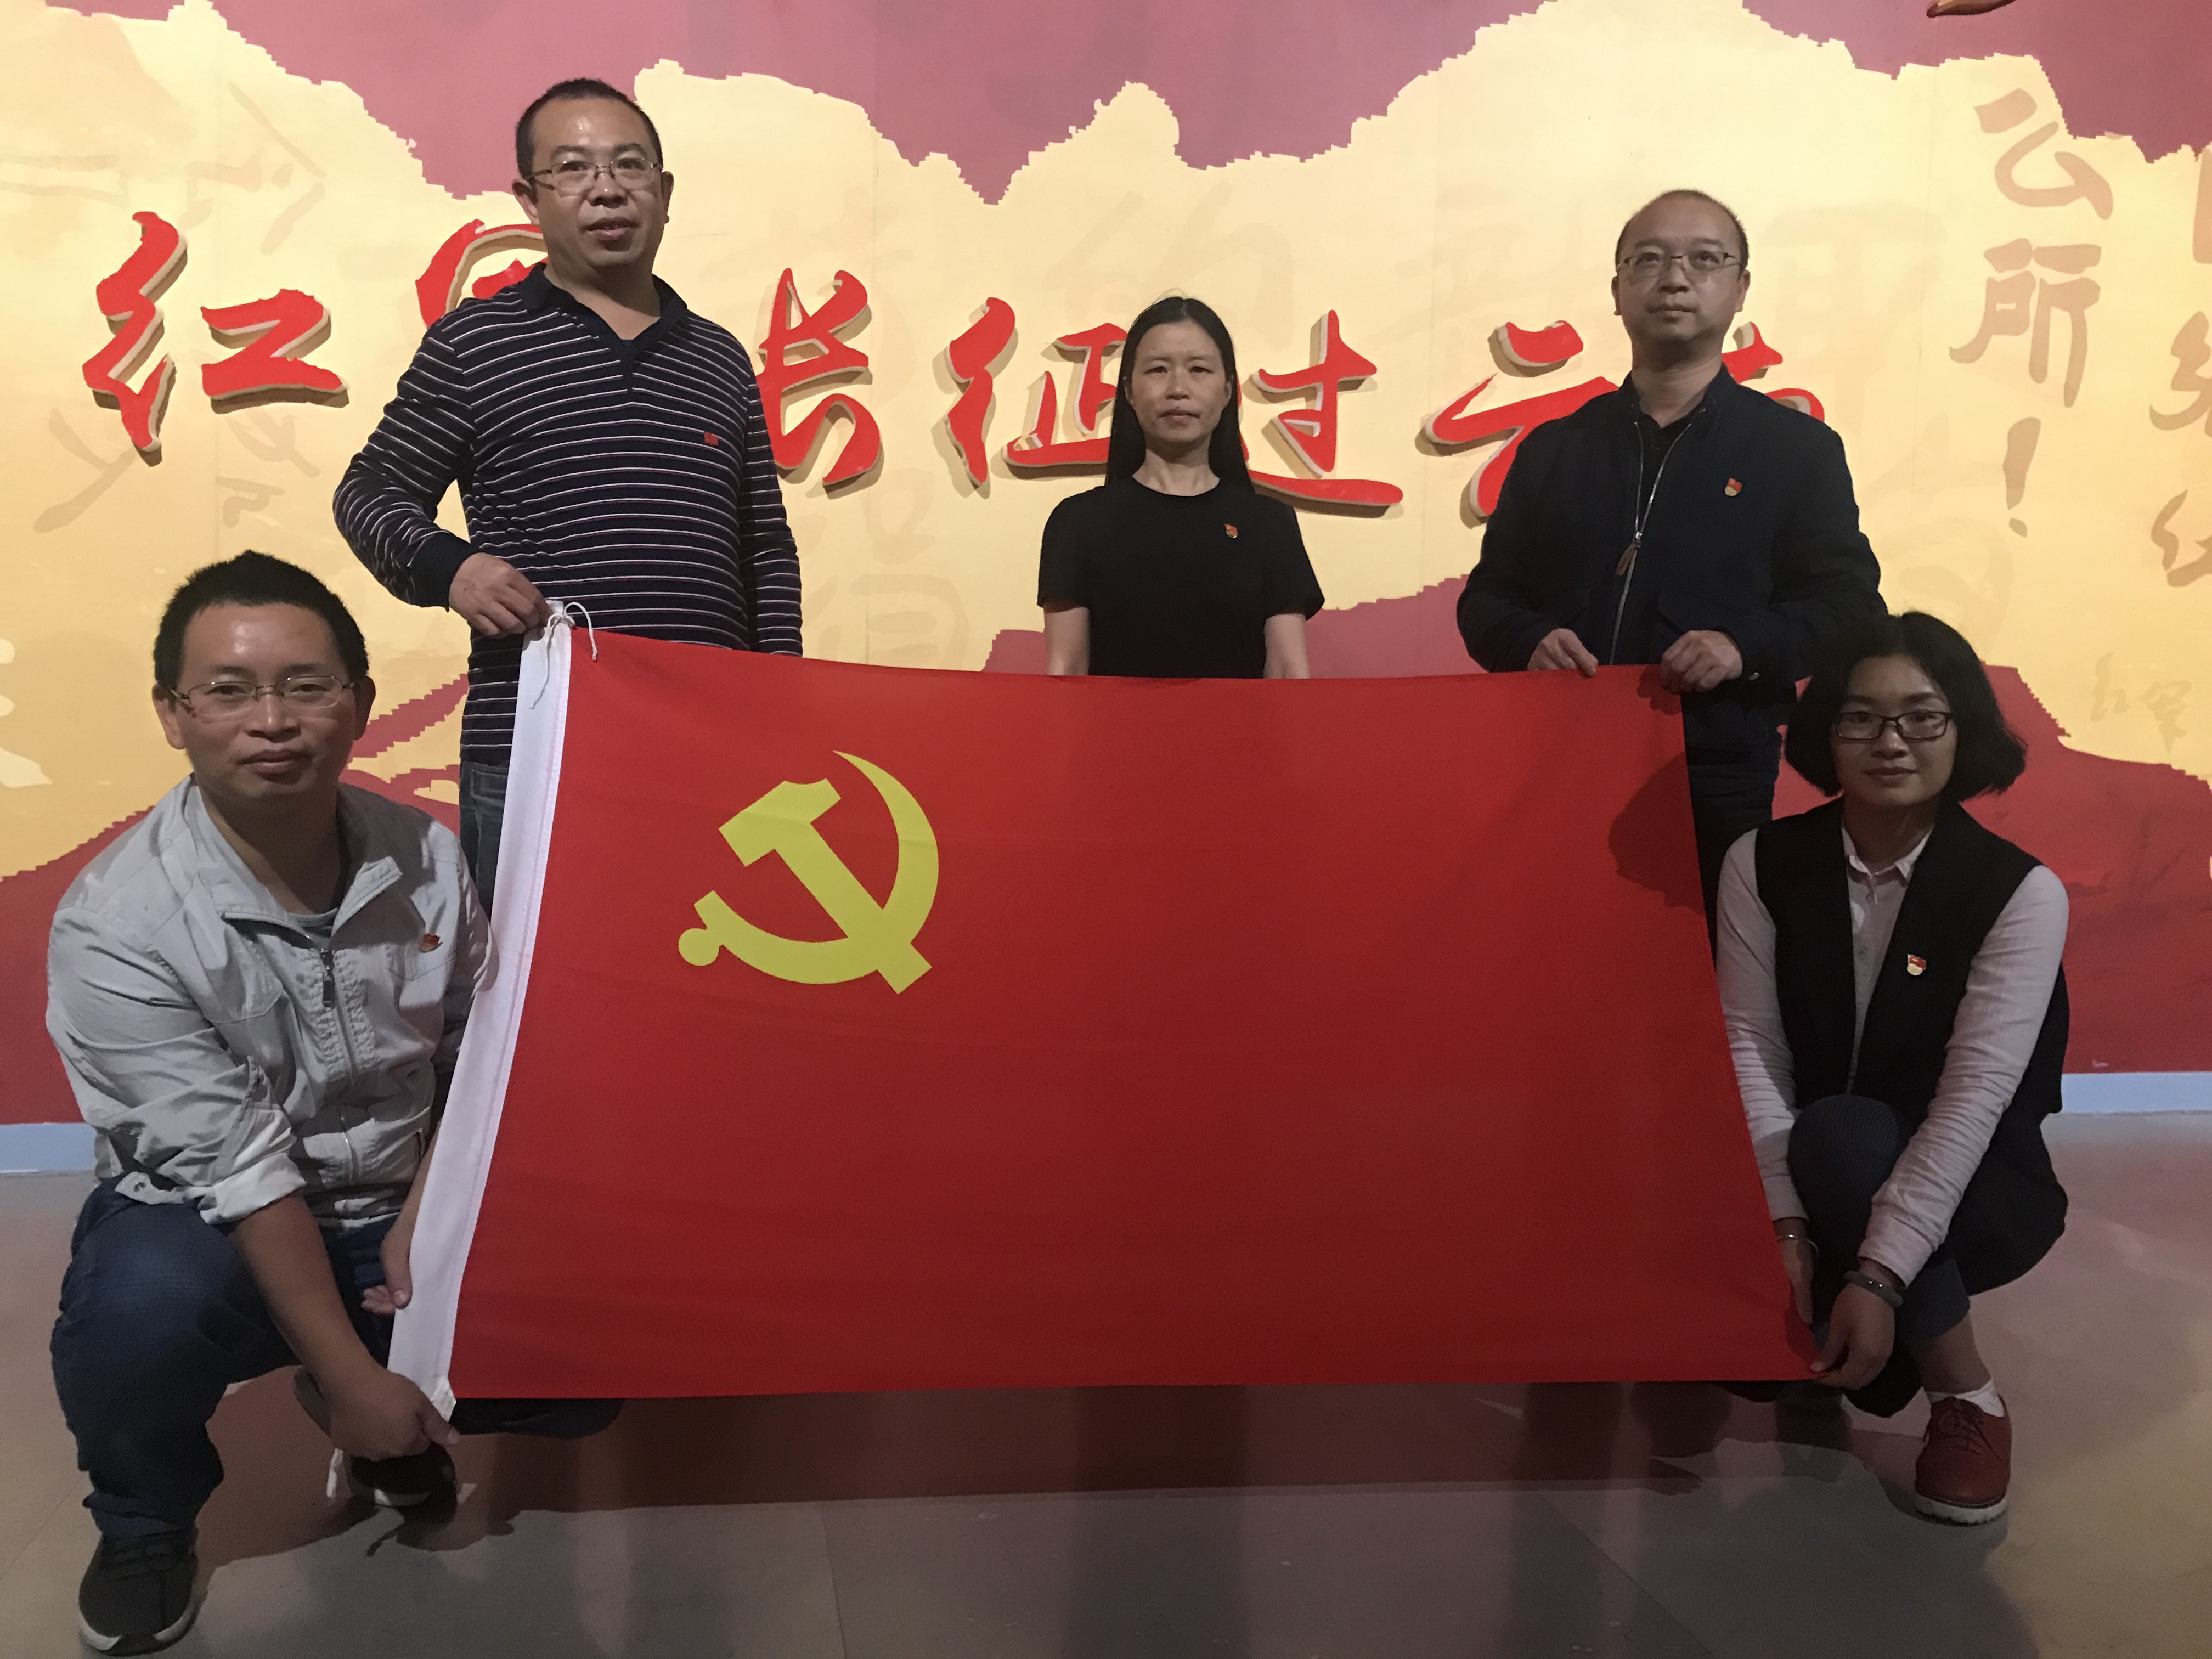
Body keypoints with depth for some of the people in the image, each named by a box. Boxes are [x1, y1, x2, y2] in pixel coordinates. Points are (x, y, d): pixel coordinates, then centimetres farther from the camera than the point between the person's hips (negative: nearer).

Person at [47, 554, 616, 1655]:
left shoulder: (426, 859, -9)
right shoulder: (117, 924, -22)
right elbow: (239, 1166, -23)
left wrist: (426, 1216, -12)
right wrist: (352, 1376, -21)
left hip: (403, 1210, 4)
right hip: (214, 1223, -3)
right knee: (138, 1309, -36)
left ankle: (390, 1435, 20)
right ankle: (144, 1525, 1)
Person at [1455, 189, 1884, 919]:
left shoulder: (1798, 448, 8)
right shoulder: (1553, 449, 14)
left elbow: (1849, 606, 2)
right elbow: (1486, 599, 14)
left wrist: (1747, 647, -17)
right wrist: (1530, 641, -9)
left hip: (1719, 788, -2)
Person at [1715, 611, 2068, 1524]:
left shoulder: (2021, 892, -15)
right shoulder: (1763, 864, -6)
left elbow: (1973, 1098, -23)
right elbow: (1749, 1048, -12)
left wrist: (1879, 1277, -31)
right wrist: (1785, 1222, -24)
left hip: (1970, 1194, -3)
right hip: (1815, 1180, 3)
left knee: (1839, 1133, -35)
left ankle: (1968, 1397, -14)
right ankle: (1839, 1340, 11)